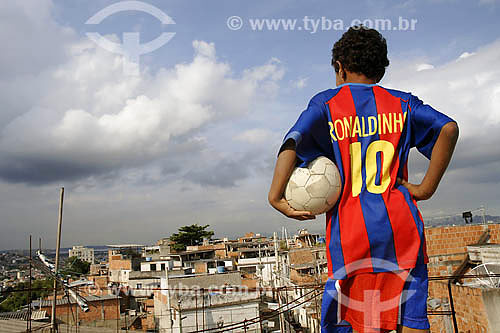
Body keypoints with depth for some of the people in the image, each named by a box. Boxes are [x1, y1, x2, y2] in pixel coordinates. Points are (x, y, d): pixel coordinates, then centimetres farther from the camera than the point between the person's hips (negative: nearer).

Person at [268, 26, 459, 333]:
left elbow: (292, 143, -10)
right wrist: (426, 189, 0)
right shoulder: (401, 103, 13)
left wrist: (276, 197, -12)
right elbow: (449, 129, -1)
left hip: (350, 229, -2)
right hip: (401, 225, 2)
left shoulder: (326, 103, 7)